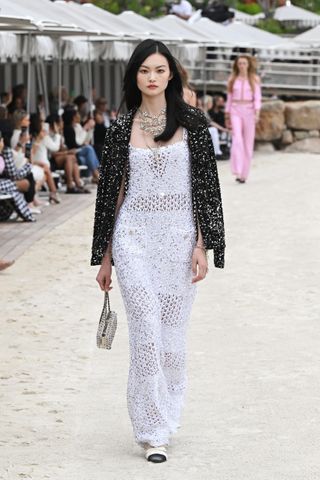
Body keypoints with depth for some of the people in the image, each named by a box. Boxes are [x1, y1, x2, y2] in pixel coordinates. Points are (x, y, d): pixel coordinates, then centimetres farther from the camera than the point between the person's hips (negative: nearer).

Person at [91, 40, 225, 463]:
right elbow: (112, 191, 8)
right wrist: (104, 256, 8)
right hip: (134, 237, 0)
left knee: (173, 336, 6)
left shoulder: (191, 122, 1)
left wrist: (203, 245, -7)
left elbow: (206, 186, 1)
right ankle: (154, 432, -3)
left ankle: (163, 419, 23)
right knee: (147, 334, -8)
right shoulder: (121, 128, 4)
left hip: (180, 237, 0)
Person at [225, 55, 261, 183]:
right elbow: (229, 98, 14)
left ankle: (244, 174, 9)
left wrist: (257, 113, -13)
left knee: (248, 142, 1)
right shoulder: (232, 80, 10)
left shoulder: (254, 79, 6)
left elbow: (257, 98, 0)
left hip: (249, 111, 0)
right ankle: (237, 172, -24)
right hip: (235, 111, 0)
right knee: (237, 139, -18)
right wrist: (227, 116, 12)